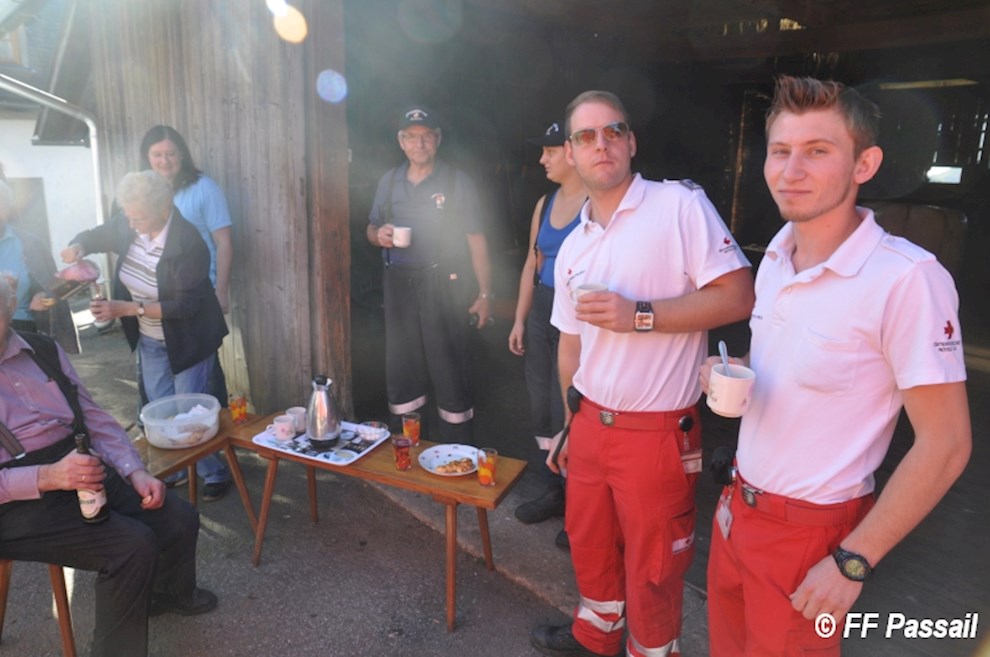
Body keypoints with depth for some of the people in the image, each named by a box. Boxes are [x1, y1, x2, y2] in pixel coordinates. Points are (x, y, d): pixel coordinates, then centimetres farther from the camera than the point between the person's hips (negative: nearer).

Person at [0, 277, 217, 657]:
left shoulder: (43, 350, 5)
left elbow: (95, 419, 9)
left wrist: (136, 472, -5)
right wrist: (48, 477, -29)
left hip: (82, 470, 6)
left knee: (180, 519, -3)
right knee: (133, 546, -24)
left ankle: (171, 594, 32)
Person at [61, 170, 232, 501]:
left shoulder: (188, 243, -29)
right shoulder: (127, 224, -10)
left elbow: (186, 305, -29)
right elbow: (96, 235, 11)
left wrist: (126, 309, -33)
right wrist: (77, 247, -14)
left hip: (187, 340, -6)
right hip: (149, 340, 7)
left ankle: (215, 474, 20)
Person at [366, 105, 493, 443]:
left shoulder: (457, 182, -1)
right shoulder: (389, 181, 12)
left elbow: (476, 241, -4)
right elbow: (371, 228, 20)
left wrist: (485, 294, -9)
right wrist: (379, 234, -5)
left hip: (443, 285, -4)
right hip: (398, 285, 5)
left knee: (450, 370, -2)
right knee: (400, 369, 10)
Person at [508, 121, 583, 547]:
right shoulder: (545, 204, 13)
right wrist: (520, 319, 15)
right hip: (541, 313, 8)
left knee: (566, 412, -3)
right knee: (541, 406, 13)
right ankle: (554, 492, 30)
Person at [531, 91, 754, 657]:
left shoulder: (679, 204, -12)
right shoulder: (573, 247, 9)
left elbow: (739, 296, -17)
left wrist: (640, 315, -23)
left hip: (658, 432, -6)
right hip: (591, 424, 7)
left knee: (652, 565, 11)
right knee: (588, 541, 24)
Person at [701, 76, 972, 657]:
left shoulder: (908, 278, -22)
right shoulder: (775, 260, 1)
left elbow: (946, 445, -18)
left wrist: (853, 561, -15)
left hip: (810, 531, -6)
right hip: (740, 504, 7)